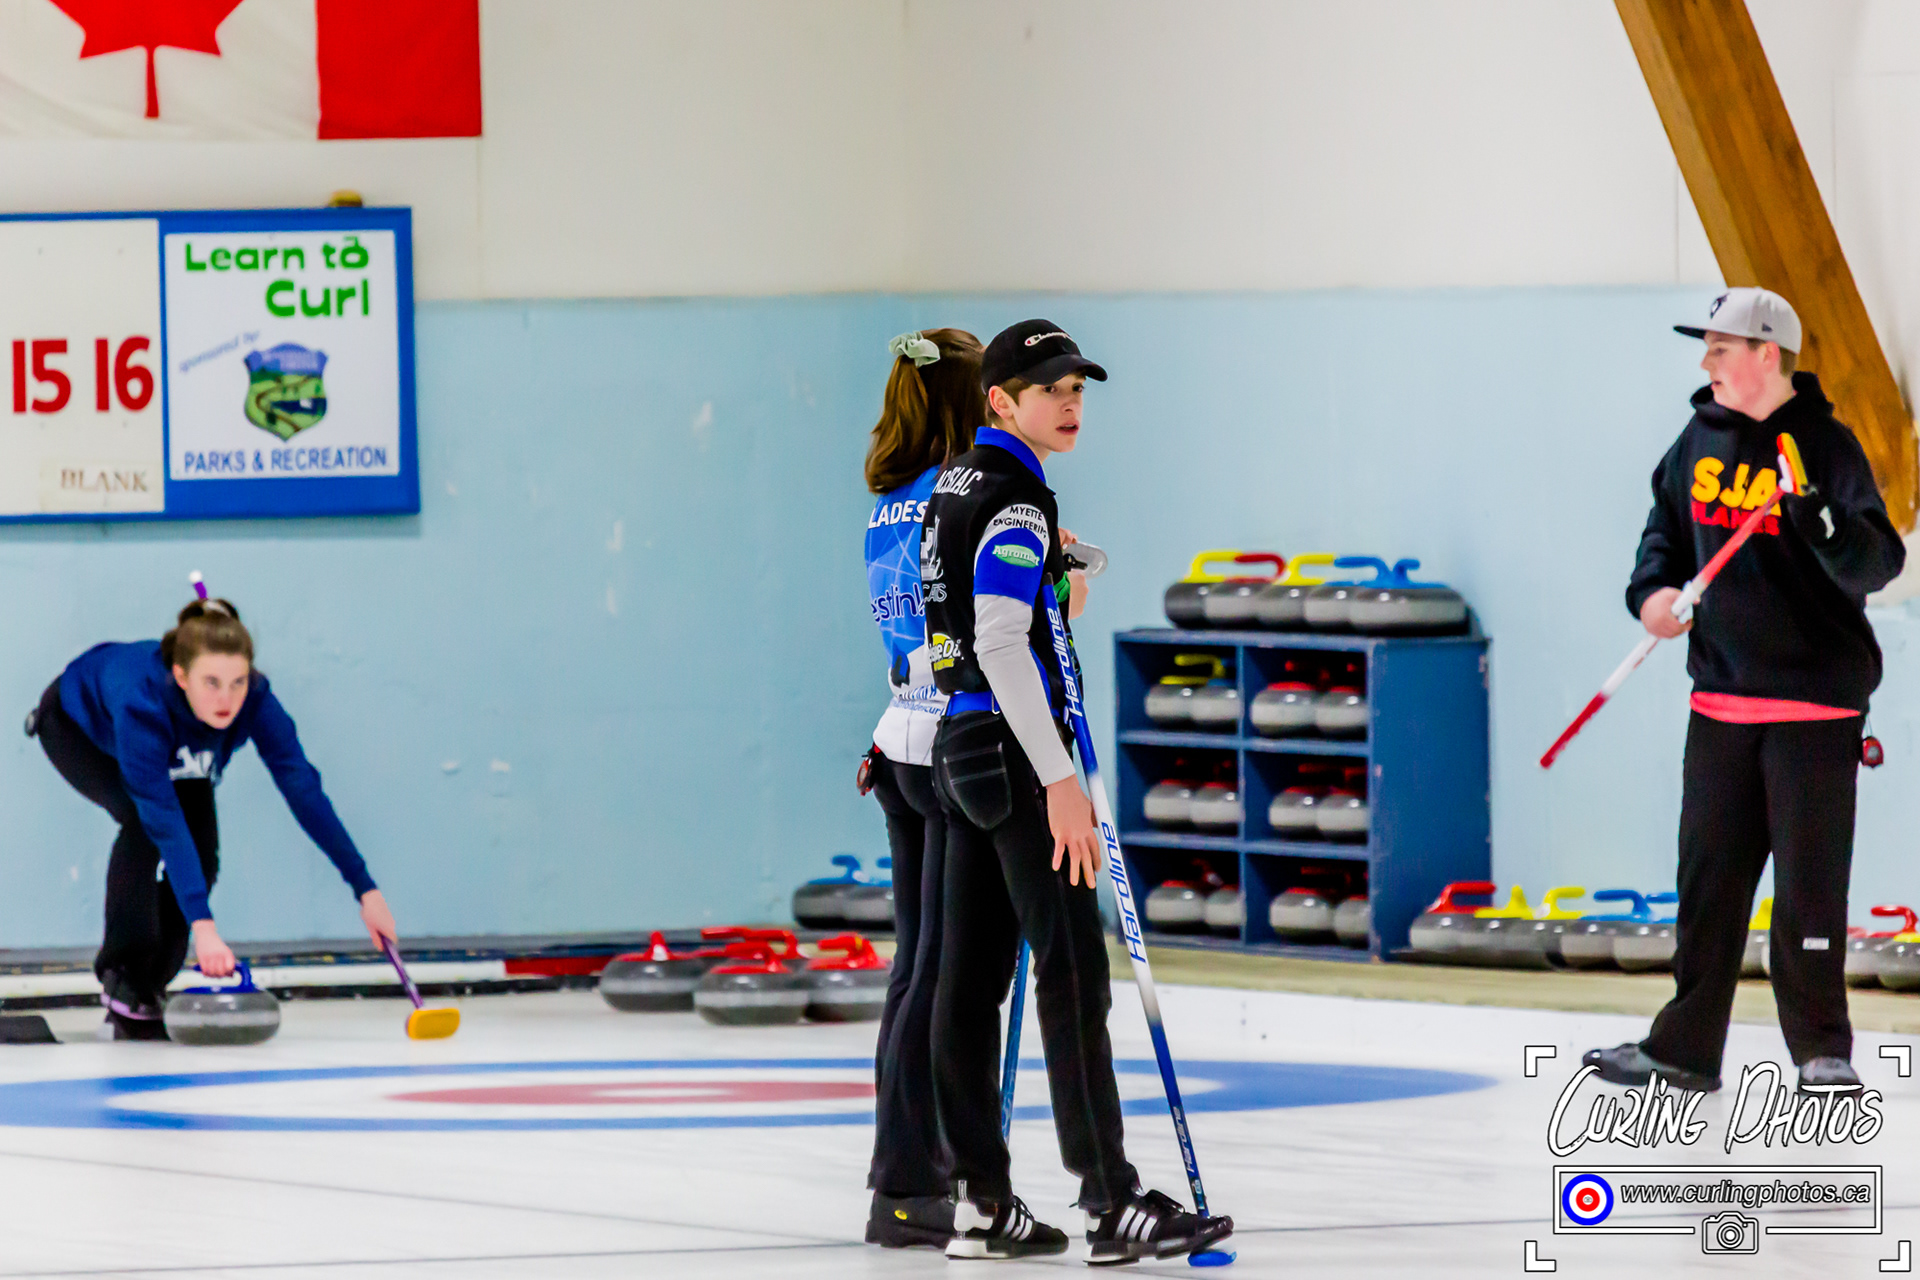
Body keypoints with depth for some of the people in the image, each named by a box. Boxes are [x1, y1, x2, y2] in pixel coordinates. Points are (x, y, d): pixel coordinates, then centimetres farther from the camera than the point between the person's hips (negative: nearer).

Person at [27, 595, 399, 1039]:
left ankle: (148, 986, 6)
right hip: (76, 726, -5)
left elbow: (304, 790, -33)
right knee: (143, 821, -30)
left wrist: (365, 889, -38)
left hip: (170, 749, 5)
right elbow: (162, 818, -52)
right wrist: (202, 927, -59)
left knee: (202, 856, -14)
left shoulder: (253, 699, -34)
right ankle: (124, 983, -17)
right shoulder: (142, 700, -47)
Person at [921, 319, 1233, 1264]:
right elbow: (1000, 646, -23)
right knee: (1073, 972, -10)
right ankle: (1111, 1202, -12)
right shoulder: (1014, 499, -15)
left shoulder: (952, 487, 14)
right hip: (1011, 751, -10)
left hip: (959, 750, 10)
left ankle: (979, 1201, 9)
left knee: (970, 974, 8)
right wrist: (1060, 782, -25)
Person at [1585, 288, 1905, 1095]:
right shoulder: (1702, 437, 6)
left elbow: (1878, 564, -21)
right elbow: (1667, 518, 23)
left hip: (1813, 703, -6)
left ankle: (1823, 1051, 4)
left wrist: (1817, 516, -38)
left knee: (1809, 886, -4)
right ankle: (1686, 1047, 18)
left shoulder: (1825, 446, -12)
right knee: (1708, 877, 11)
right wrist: (1653, 587, 5)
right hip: (1720, 697, 6)